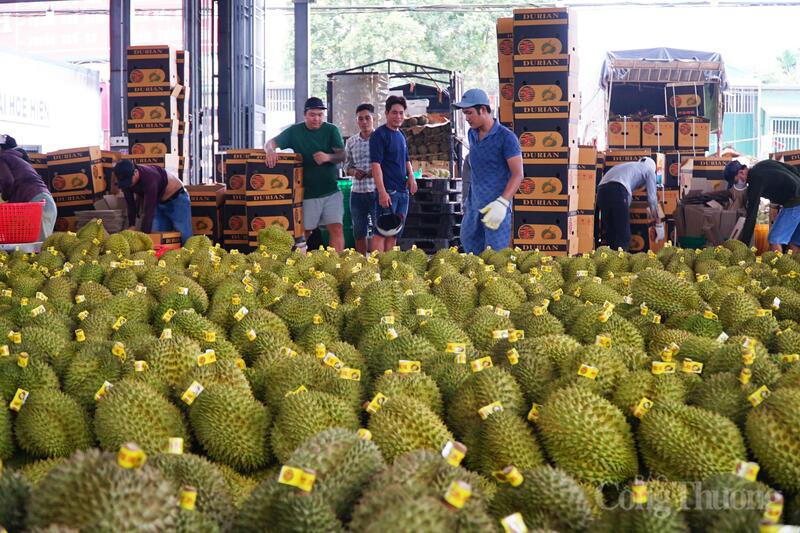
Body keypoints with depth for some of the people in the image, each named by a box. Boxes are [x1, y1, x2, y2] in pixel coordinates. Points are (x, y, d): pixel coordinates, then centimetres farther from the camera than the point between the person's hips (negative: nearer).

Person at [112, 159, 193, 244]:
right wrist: (132, 225, -9)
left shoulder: (149, 178, -38)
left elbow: (148, 210, -38)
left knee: (184, 238, -11)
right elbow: (130, 204, -5)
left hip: (177, 198, -7)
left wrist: (144, 235, -38)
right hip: (158, 203, 7)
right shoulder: (125, 180, -17)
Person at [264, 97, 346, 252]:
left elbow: (342, 156, -2)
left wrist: (328, 157, -24)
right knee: (304, 232, 4)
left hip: (331, 191, 0)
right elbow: (271, 142, -1)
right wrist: (270, 150, -26)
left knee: (336, 229, -8)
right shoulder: (295, 131, 3)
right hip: (307, 193, 0)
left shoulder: (331, 130, 4)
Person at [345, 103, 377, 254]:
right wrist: (354, 172, -6)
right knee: (359, 233, 10)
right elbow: (347, 166, 16)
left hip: (377, 191, -4)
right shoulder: (351, 142, 10)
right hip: (357, 192, 4)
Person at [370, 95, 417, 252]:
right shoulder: (380, 135, -8)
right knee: (381, 233, -9)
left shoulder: (401, 135, 16)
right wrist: (382, 192, -23)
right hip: (388, 191, -8)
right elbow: (376, 164, -15)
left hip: (403, 190, 8)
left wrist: (411, 177, 6)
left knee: (395, 233, 10)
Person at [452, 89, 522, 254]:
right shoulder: (472, 134, 10)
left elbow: (518, 174, -13)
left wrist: (502, 203, -24)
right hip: (474, 204, 7)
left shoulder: (506, 138, -11)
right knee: (470, 247, 11)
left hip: (496, 206, -7)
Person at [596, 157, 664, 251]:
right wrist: (659, 225, 18)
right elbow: (652, 199, 16)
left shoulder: (629, 166, 41)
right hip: (617, 190, -6)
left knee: (609, 235, 12)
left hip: (602, 190, 7)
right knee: (623, 237, -3)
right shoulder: (649, 169, 23)